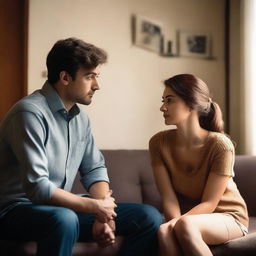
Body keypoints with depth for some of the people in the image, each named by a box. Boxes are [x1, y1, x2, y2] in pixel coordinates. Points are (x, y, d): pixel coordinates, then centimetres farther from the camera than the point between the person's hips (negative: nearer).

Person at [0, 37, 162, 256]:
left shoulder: (81, 118, 7)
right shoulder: (31, 112, -20)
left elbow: (95, 170, 11)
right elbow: (37, 187, -26)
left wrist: (105, 216, -8)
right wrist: (96, 207, -17)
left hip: (61, 208, 8)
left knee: (149, 217, -1)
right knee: (64, 218, -41)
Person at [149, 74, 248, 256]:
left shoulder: (220, 145, -19)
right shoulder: (159, 143, -8)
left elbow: (208, 204, -15)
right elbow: (169, 198, -10)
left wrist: (178, 223, -29)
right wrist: (174, 223, -29)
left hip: (228, 217, -2)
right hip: (189, 216, 3)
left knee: (186, 225, -35)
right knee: (165, 231, -33)